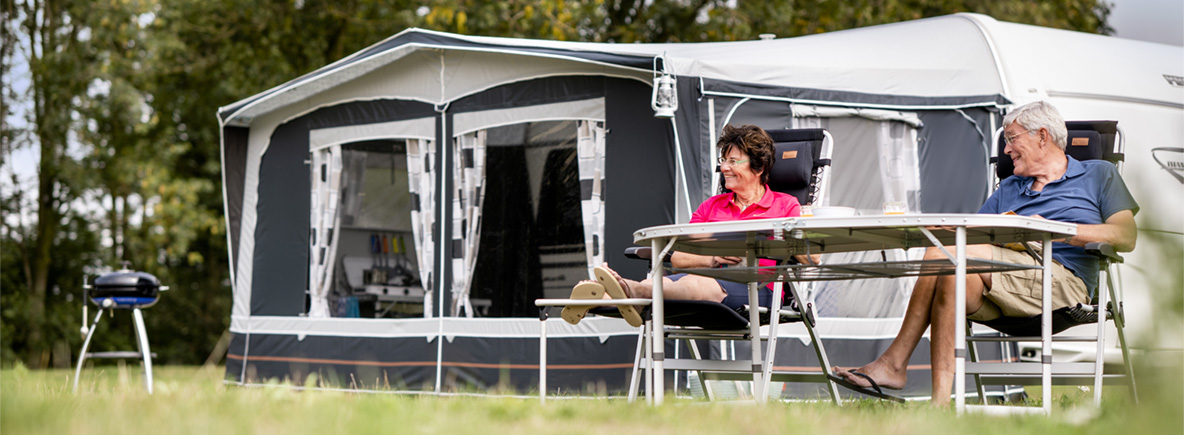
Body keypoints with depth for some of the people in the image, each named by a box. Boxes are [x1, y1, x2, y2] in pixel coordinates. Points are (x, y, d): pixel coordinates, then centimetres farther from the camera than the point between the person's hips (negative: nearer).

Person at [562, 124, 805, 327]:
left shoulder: (785, 205, 17)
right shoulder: (711, 206, 29)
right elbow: (677, 258, 17)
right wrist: (712, 259, -5)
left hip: (757, 288, -4)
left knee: (697, 284, -39)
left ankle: (631, 290, -67)